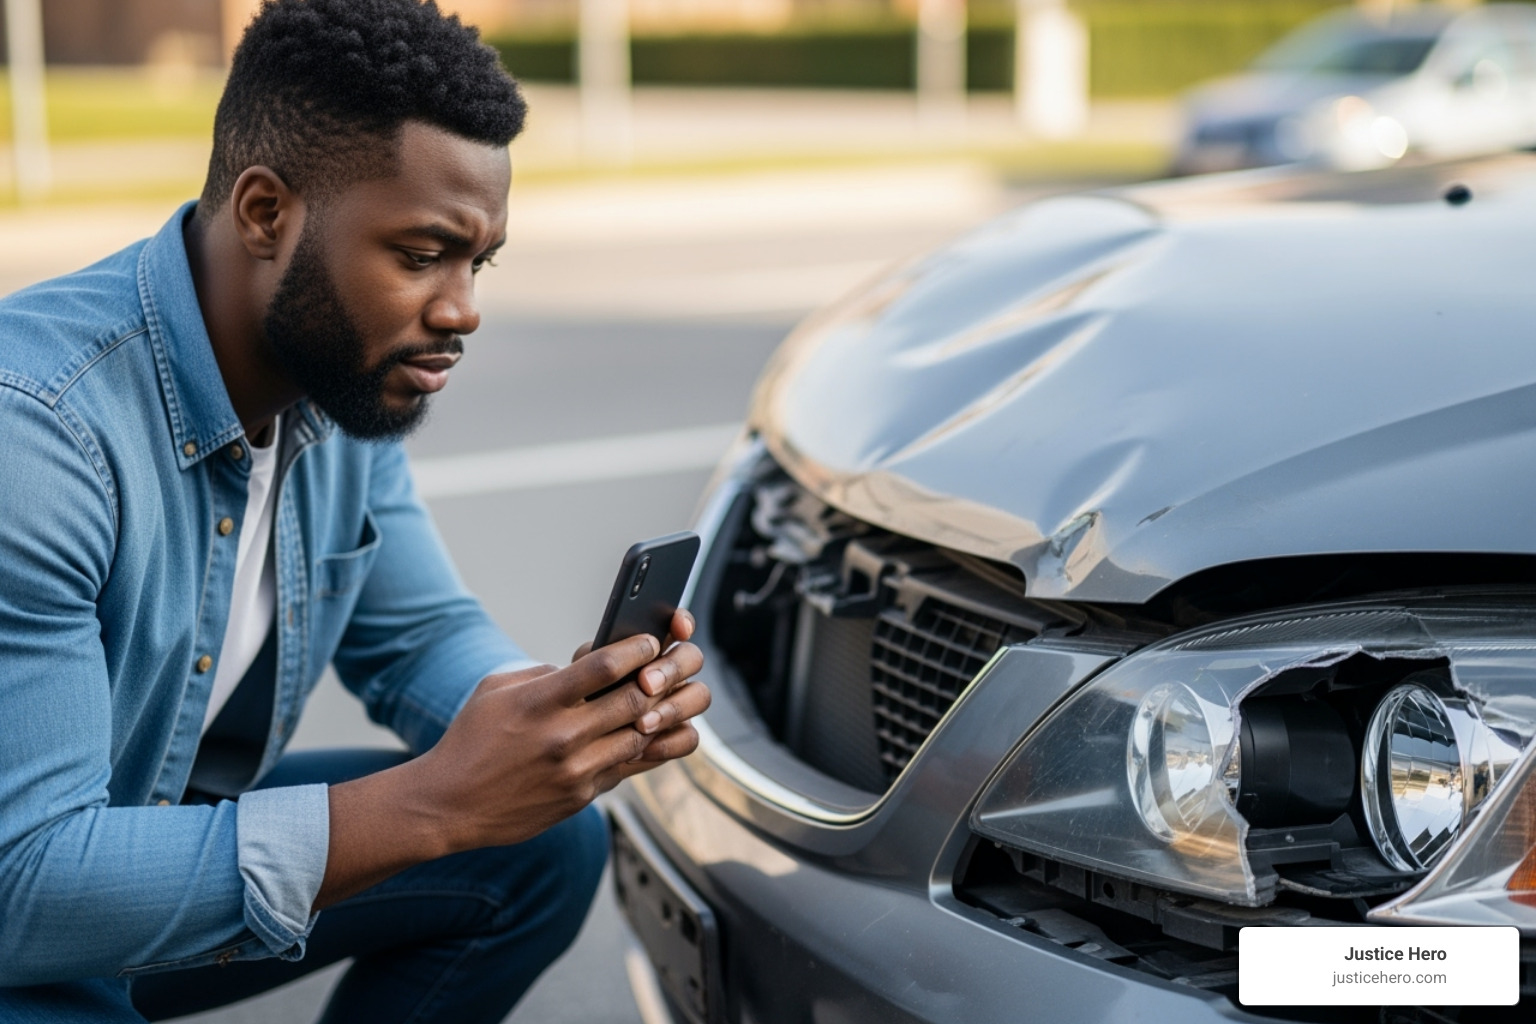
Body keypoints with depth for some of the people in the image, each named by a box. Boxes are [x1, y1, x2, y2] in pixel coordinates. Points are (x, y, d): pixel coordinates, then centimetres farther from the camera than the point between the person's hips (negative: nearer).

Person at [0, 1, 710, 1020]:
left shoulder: (348, 369, -6)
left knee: (548, 843, -2)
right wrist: (435, 804, -36)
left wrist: (584, 711, -17)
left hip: (181, 822, 8)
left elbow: (419, 633, 6)